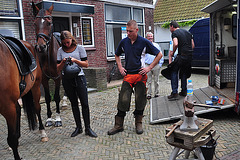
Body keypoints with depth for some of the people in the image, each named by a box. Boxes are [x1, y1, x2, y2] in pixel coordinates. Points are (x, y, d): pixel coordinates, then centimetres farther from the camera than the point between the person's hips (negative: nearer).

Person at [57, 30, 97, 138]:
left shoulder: (79, 48, 1)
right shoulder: (60, 50, 6)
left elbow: (86, 64, 1)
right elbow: (58, 68, 6)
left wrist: (75, 60, -14)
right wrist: (63, 62, -13)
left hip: (79, 78, -2)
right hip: (67, 79, 2)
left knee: (85, 103, -3)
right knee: (74, 104, 10)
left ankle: (88, 128, 8)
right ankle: (78, 127, 21)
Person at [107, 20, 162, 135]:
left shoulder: (144, 42, -4)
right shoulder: (123, 42, 6)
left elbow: (159, 54, 2)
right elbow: (117, 55, 24)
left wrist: (149, 68, -4)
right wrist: (120, 67, 10)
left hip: (140, 75, -2)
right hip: (127, 75, 2)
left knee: (140, 100, 5)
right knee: (123, 100, -1)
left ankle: (138, 123, 23)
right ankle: (118, 125, 10)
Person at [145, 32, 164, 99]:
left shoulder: (157, 45, 13)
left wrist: (160, 64, 4)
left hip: (156, 65, 1)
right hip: (148, 65, -1)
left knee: (156, 81, 5)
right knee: (148, 81, 0)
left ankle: (156, 93, 13)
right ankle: (148, 94, 7)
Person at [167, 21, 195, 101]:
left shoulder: (174, 33, -2)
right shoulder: (187, 32, 20)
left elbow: (176, 44, -19)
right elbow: (193, 45, 19)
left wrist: (172, 53, -5)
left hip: (181, 55, -7)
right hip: (190, 56, 7)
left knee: (174, 72, 1)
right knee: (184, 73, 19)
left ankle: (174, 93, -6)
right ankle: (184, 91, 21)